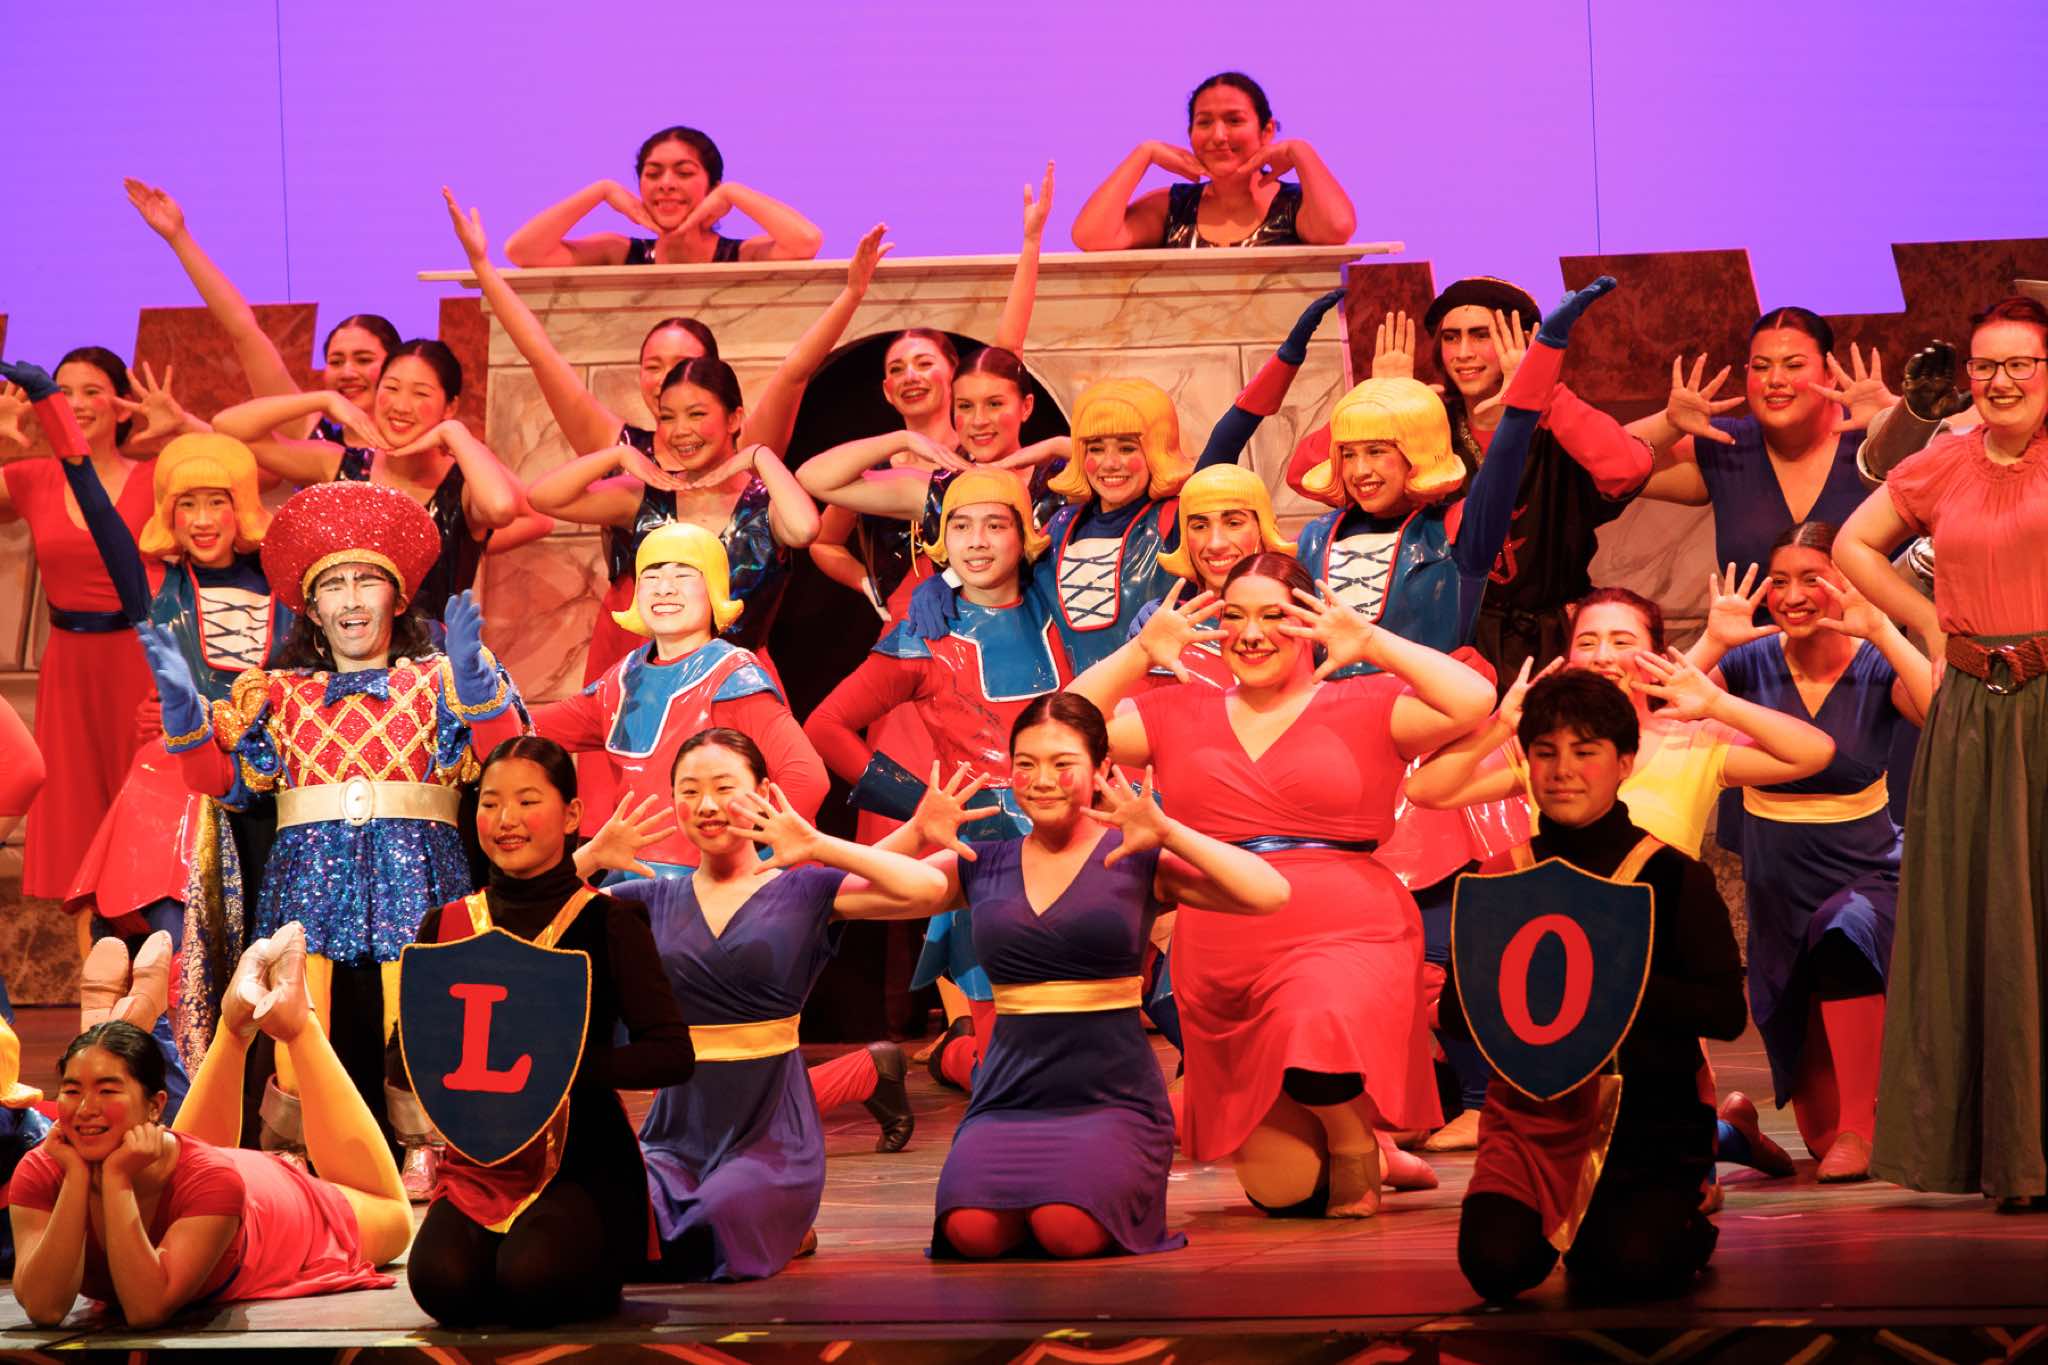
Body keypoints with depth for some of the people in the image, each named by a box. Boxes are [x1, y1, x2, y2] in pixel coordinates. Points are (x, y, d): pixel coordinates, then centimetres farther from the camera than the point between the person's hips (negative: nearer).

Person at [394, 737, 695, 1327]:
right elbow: (399, 1059, 11)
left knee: (534, 1280, -32)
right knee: (441, 1281, -29)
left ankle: (599, 1267, 4)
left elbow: (673, 1055, -9)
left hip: (583, 1162, -2)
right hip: (476, 1165, 2)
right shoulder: (447, 925, 10)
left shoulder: (607, 921, -1)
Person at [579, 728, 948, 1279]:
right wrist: (594, 856, -9)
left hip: (771, 1135, -2)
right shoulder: (654, 899, 11)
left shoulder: (802, 892, 1)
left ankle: (784, 1225, 7)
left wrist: (817, 847, -14)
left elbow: (927, 889, -13)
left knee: (722, 1236, -31)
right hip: (676, 1132, 2)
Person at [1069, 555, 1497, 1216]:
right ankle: (1366, 1156, 40)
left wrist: (1372, 644, -10)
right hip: (1219, 961, 4)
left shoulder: (1364, 706, 5)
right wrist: (1141, 652, -2)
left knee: (1321, 1041, -40)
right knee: (1282, 1192, 4)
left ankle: (1358, 1147, -4)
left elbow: (1473, 702, -11)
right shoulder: (1180, 714, 14)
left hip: (1347, 941, -4)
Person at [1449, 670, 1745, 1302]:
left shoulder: (1671, 876, 0)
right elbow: (1454, 1012, 6)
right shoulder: (1499, 879, 8)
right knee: (1494, 1264, -22)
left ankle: (1689, 1223, 12)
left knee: (1630, 1264, -26)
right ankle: (1558, 1223, 15)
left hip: (1652, 1114, -2)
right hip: (1530, 1113, 2)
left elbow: (1725, 1012, -6)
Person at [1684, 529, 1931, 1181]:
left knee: (1844, 930, -38)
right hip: (1776, 882, 3)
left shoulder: (1876, 668, -9)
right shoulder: (1754, 662, -5)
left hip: (1866, 875, -3)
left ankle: (1859, 1128, -27)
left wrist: (1879, 630, -31)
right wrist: (1714, 643, -24)